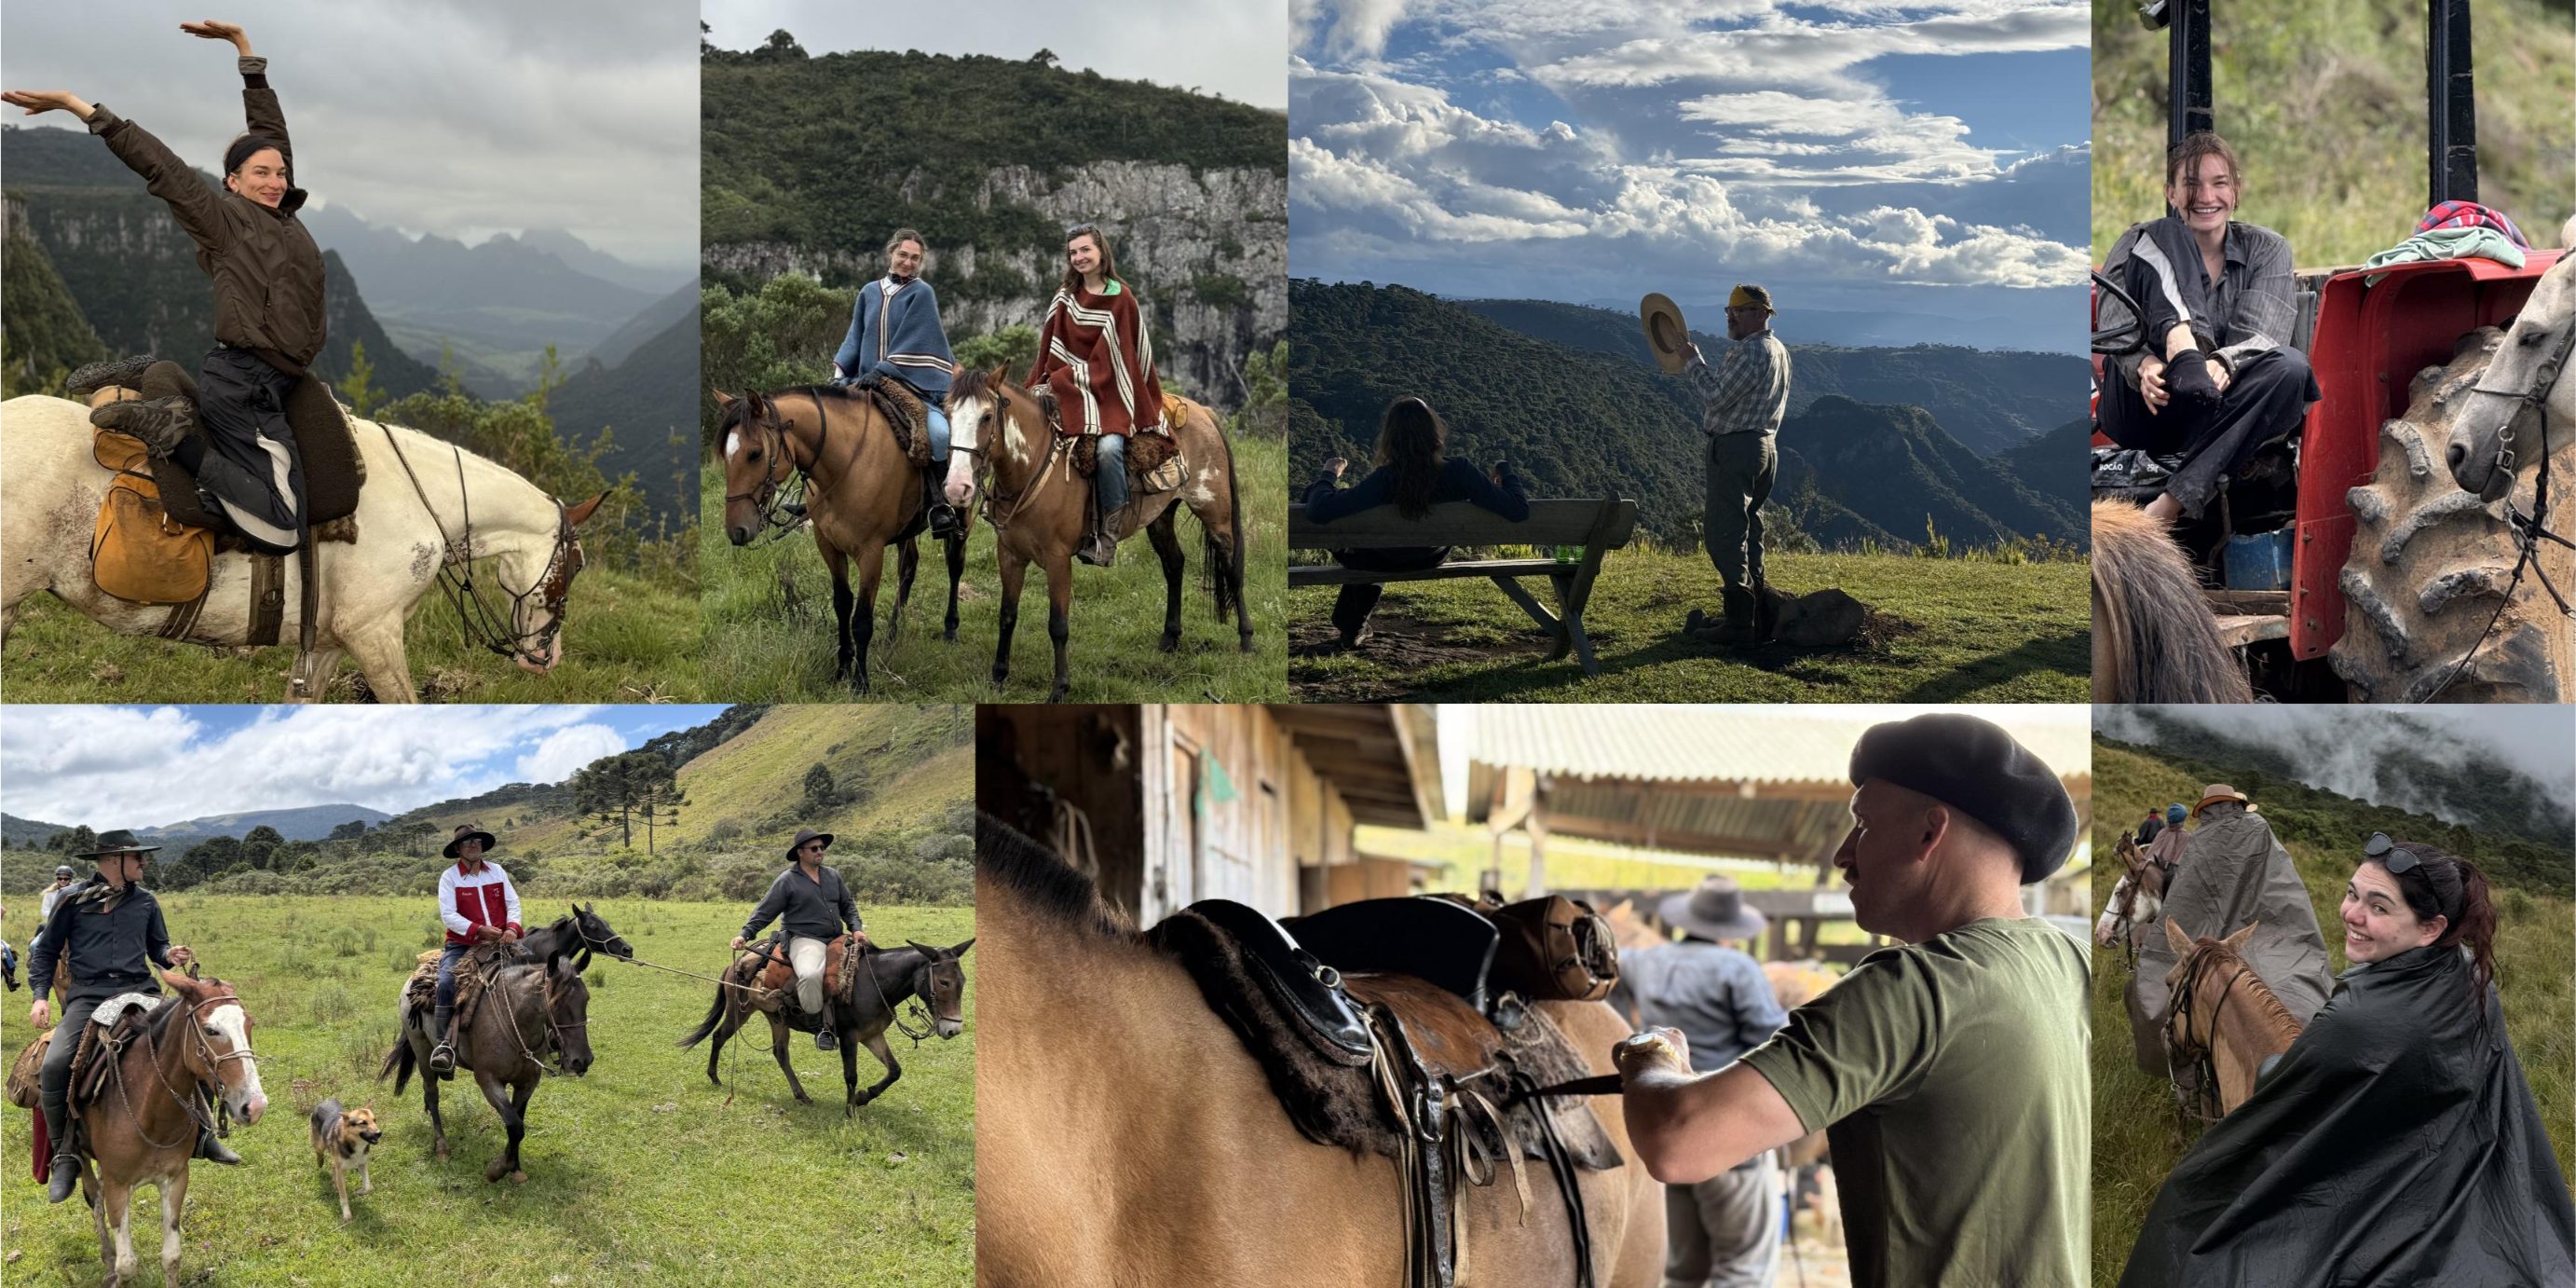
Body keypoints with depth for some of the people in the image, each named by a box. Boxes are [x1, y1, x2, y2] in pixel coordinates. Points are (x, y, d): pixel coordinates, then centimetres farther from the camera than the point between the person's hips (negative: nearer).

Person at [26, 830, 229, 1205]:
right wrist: (40, 996, 0)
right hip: (88, 997, -2)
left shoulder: (145, 902, 14)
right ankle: (65, 1156, -9)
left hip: (140, 992, 2)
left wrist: (170, 956, 0)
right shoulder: (73, 900, 6)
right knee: (54, 1066, -24)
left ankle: (202, 1135, 0)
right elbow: (46, 952, 13)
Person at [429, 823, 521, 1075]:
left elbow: (513, 903, 8)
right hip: (461, 945, -3)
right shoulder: (449, 876, 1)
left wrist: (512, 928, -13)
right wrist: (479, 930, -19)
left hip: (499, 942, 3)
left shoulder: (497, 871, 12)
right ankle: (443, 1045, -24)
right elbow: (448, 915, -8)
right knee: (446, 984, -28)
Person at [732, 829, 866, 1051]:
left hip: (836, 940, 7)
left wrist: (856, 929, 4)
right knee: (811, 974, -38)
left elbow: (848, 906, 22)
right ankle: (818, 1024, -17)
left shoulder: (833, 876, 16)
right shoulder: (787, 881, 0)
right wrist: (745, 935, -12)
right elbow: (765, 912, -1)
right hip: (805, 940, -7)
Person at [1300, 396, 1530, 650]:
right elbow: (1519, 510, -29)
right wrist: (1505, 470, -9)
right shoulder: (1458, 472, -32)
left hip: (1381, 563, -3)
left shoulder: (1385, 479, -38)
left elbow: (1318, 512, -44)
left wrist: (1328, 474, -22)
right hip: (1432, 560, 3)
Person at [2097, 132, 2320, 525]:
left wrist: (2222, 364, -31)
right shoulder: (2143, 243, 7)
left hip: (2218, 412, 2)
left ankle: (2171, 504, -39)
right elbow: (2115, 329, -8)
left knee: (2291, 366, -33)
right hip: (2146, 407, -2)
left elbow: (2258, 336, -7)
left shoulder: (2266, 249, 9)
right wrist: (2144, 366, -31)